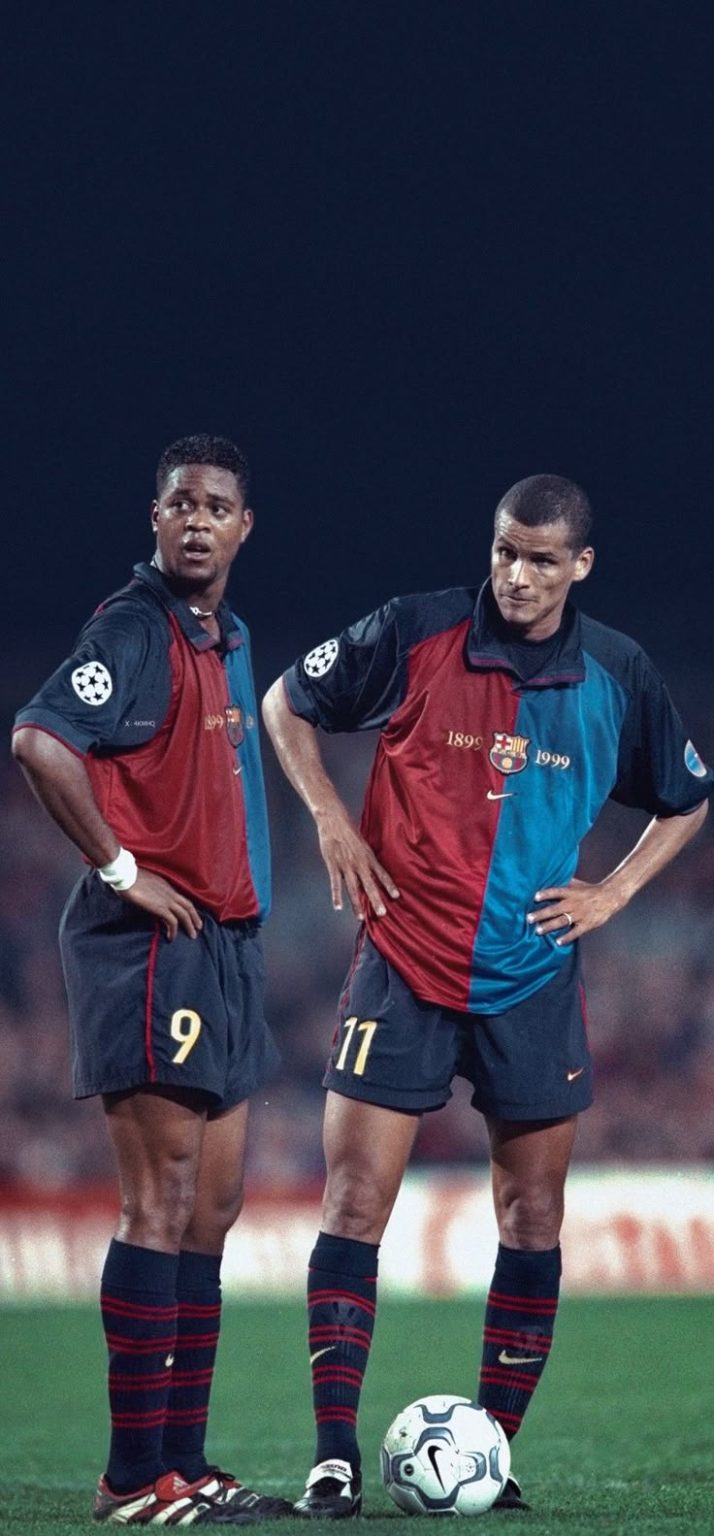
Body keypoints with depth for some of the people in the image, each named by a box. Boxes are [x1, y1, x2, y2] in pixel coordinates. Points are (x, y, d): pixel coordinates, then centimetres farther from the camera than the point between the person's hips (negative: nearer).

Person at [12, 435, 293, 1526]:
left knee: (211, 1208, 10)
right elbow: (38, 742, -25)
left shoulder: (227, 638, 16)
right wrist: (120, 870, -19)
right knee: (163, 1203, -9)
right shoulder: (136, 628, -12)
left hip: (220, 945, 9)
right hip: (152, 945, -9)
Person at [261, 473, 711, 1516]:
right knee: (355, 1203, -9)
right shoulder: (415, 634, -6)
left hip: (534, 983, 2)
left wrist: (613, 893, 3)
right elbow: (287, 703, 8)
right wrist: (330, 819, -3)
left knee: (533, 1219, 4)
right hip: (405, 967, -2)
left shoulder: (618, 676, 1)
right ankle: (335, 1457, -8)